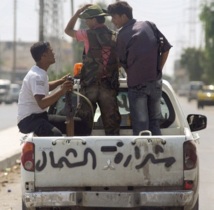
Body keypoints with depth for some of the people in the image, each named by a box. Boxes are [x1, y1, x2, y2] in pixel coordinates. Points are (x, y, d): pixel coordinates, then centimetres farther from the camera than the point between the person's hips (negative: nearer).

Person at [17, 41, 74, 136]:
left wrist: (61, 81, 29)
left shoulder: (40, 72, 12)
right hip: (28, 119, -11)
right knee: (56, 135, -37)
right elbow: (42, 103, -33)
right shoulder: (36, 76, -20)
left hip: (40, 115, 11)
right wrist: (61, 91, -39)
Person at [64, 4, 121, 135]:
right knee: (111, 122, 5)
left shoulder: (88, 35, -5)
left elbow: (68, 30, 11)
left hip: (89, 86, -3)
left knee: (84, 122, 1)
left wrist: (78, 12, 12)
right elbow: (120, 62, 10)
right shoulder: (115, 37, 5)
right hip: (109, 87, 3)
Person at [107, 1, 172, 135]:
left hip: (136, 83, -5)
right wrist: (158, 70, 13)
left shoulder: (123, 34, -6)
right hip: (155, 81, 5)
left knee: (140, 125, 0)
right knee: (155, 122, 15)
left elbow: (122, 62, -1)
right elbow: (166, 48, 8)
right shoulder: (149, 26, 7)